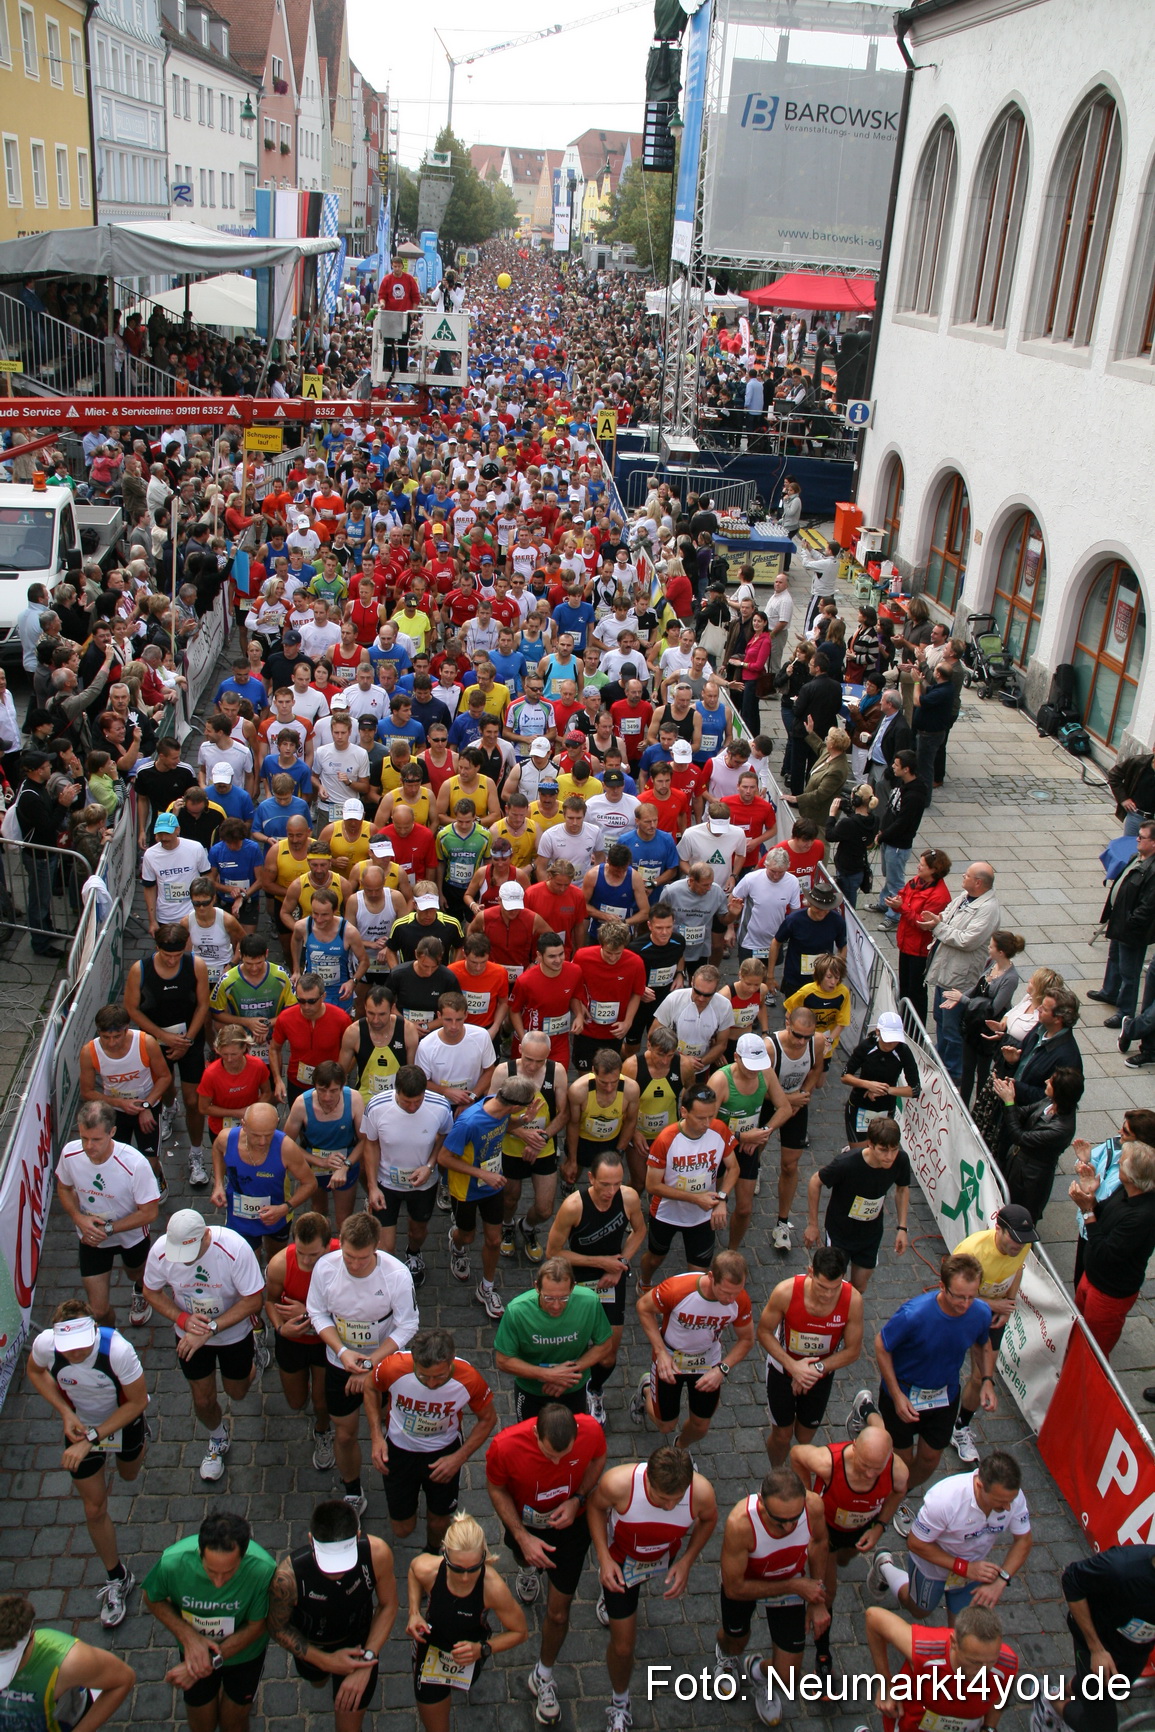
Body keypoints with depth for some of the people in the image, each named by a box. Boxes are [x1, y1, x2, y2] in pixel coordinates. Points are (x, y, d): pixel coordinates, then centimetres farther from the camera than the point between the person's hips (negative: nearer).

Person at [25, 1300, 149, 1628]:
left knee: (129, 1475, 27)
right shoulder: (44, 1344, -33)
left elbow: (137, 1401, -26)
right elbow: (35, 1371, -7)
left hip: (123, 1418, -1)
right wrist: (65, 1413, -19)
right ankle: (116, 1578, 29)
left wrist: (91, 1438, -29)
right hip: (79, 1424, 1)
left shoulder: (117, 1349, -41)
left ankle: (132, 1450, 64)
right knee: (94, 1508, 7)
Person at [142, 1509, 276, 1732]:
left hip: (243, 1652, -1)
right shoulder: (173, 1562, -36)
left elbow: (256, 1626, -22)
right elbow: (152, 1599, -14)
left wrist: (212, 1662, -25)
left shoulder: (263, 1569, -39)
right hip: (195, 1649, 1)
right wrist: (189, 1637, -25)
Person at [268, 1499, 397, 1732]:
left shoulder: (377, 1553, -39)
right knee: (317, 1681, 34)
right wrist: (325, 1660, -26)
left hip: (357, 1640, -1)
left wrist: (367, 1661, -26)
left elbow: (388, 1606, -19)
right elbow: (278, 1628, -21)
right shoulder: (288, 1576, -42)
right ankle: (324, 1673, 69)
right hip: (310, 1646, 1)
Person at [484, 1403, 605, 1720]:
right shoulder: (506, 1446, -40)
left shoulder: (591, 1430, -36)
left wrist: (577, 1499, -24)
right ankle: (527, 1568, 74)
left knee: (558, 1613, 6)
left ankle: (543, 1677, 36)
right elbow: (496, 1489, -18)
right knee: (527, 1558, 34)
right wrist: (523, 1538, -26)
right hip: (524, 1522, 0)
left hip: (569, 1523, 0)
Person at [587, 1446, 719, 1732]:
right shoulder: (618, 1483, -43)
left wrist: (687, 1562, -19)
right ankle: (619, 1703, 36)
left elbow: (709, 1519, -12)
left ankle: (611, 1599, 71)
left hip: (667, 1556, 3)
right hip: (621, 1559, -3)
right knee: (623, 1645, 3)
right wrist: (604, 1559, -24)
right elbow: (595, 1506, -18)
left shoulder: (702, 1492, -39)